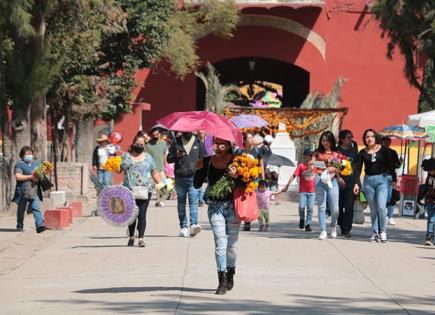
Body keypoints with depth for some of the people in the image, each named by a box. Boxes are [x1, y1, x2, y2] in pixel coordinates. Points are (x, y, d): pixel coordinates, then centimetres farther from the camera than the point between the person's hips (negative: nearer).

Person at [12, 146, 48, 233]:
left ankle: (40, 226, -21)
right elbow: (18, 177, -13)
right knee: (21, 209, 8)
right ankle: (20, 226, 22)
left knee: (36, 208, -10)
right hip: (23, 190, -3)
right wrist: (30, 177, -17)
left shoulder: (36, 163, 18)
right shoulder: (19, 164, -1)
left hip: (35, 190, 3)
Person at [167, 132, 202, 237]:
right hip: (180, 177, 2)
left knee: (193, 201, -14)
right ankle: (183, 227, 9)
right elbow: (168, 159, 11)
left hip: (193, 177, -2)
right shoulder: (176, 142, 8)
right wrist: (176, 156, -11)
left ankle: (194, 225, -23)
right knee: (181, 202, 5)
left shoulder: (197, 142, 8)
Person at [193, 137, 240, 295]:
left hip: (232, 205, -1)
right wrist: (198, 170, -10)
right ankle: (222, 281, -11)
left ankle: (230, 274, 31)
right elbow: (197, 184, 5)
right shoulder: (207, 162, 4)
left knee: (232, 243, 8)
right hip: (215, 206, 1)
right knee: (220, 241, -10)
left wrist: (237, 176, -25)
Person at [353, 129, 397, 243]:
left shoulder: (384, 150, 1)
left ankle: (383, 231, 0)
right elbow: (358, 169, 1)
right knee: (373, 208, 5)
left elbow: (391, 165, 4)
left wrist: (394, 180, 1)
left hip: (382, 179, -2)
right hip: (368, 181, 2)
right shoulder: (362, 153, 4)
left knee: (381, 206, -14)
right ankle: (374, 232, 11)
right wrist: (357, 183, -9)